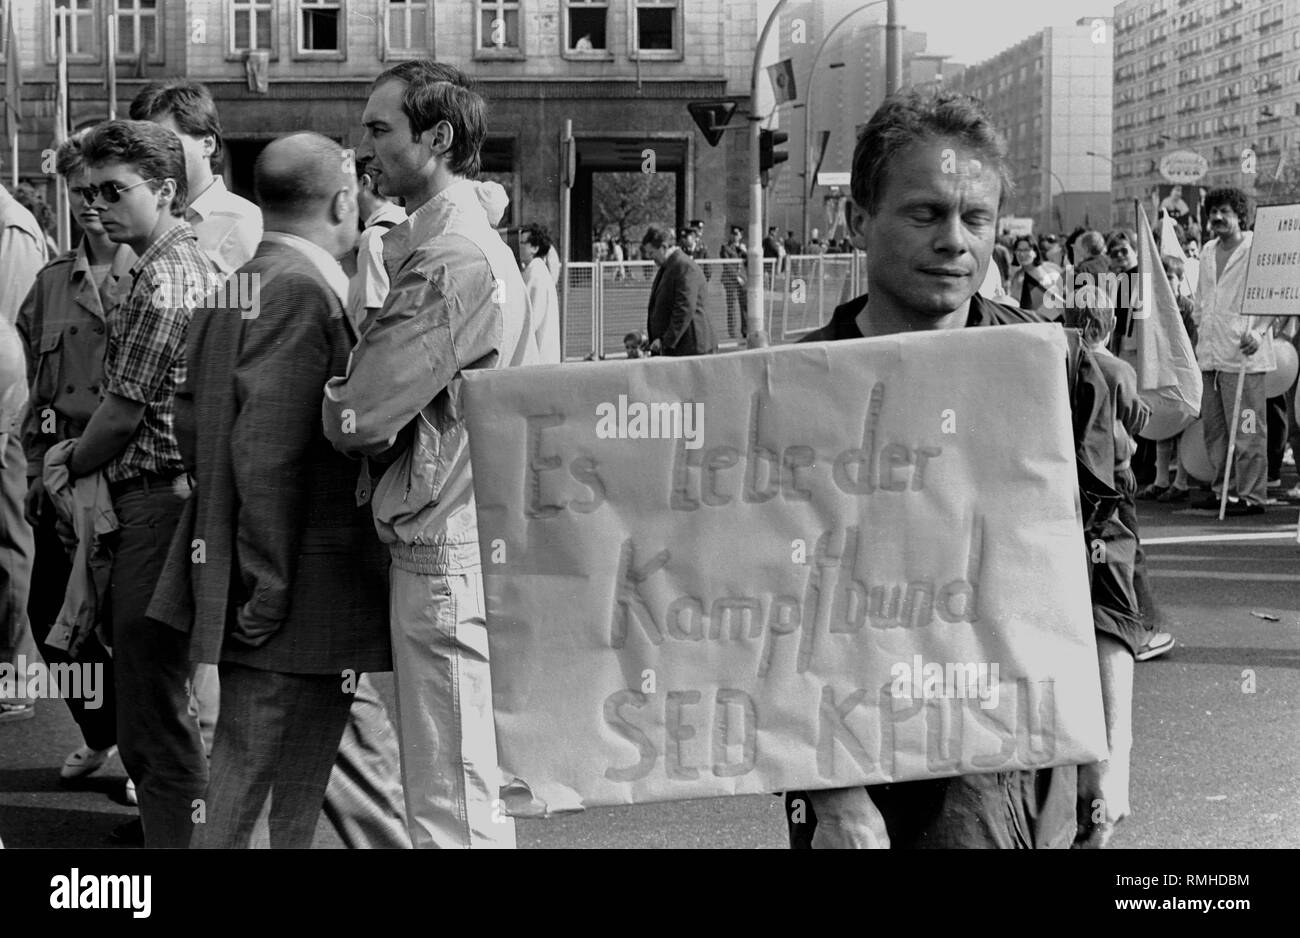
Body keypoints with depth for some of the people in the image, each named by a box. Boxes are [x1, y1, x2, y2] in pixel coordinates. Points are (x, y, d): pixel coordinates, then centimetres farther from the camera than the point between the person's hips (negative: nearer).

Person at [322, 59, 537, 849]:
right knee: (478, 789, 18)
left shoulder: (454, 259, -17)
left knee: (452, 805, -4)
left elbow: (358, 419, -18)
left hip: (443, 554, -10)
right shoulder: (467, 239, 15)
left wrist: (335, 400, 2)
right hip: (466, 543, 10)